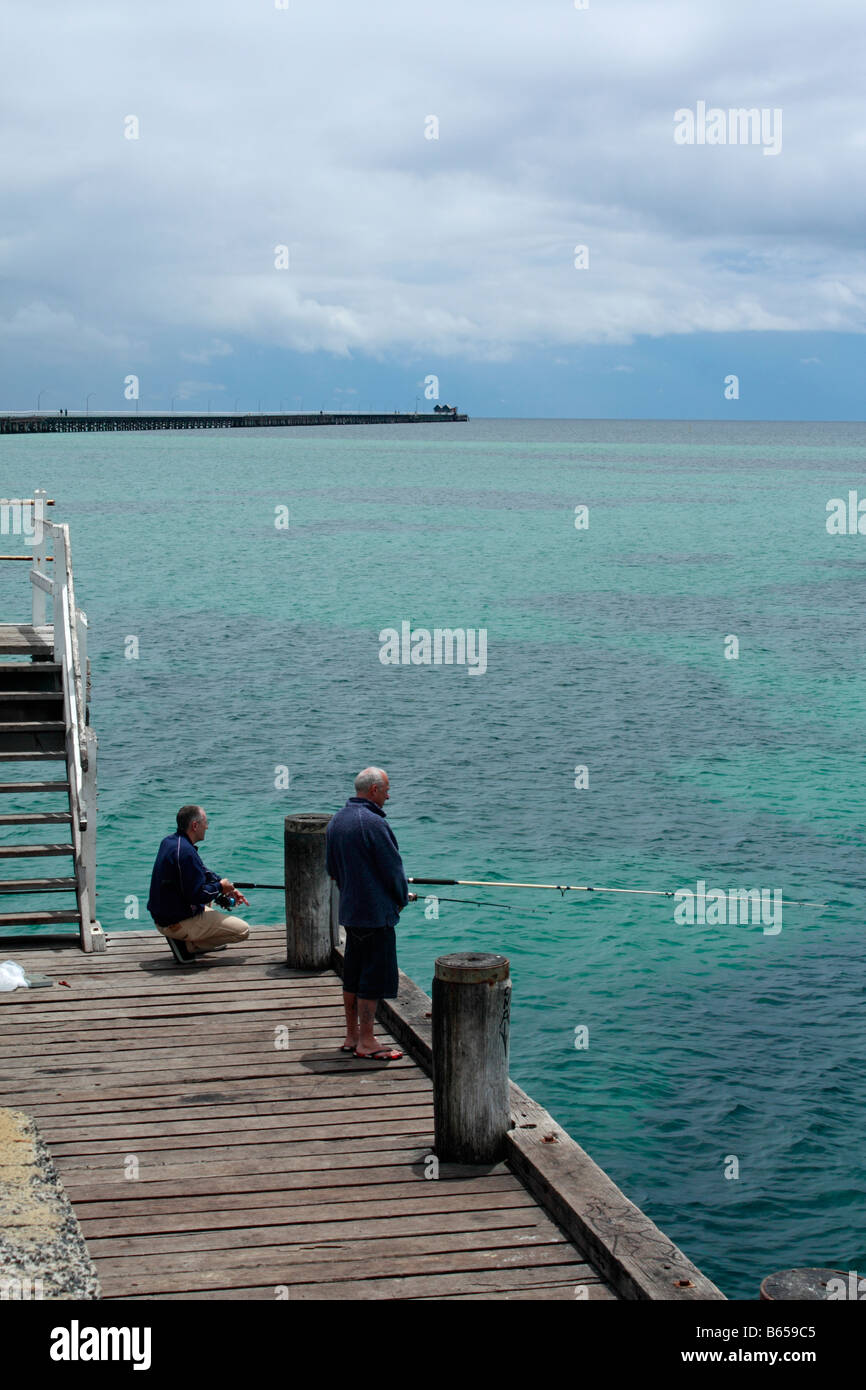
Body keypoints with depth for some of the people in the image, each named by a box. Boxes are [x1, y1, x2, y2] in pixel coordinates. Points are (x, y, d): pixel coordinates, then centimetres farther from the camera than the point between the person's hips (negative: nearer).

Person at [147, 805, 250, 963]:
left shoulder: (169, 841, 7)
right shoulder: (185, 852, -25)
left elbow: (203, 872, 18)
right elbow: (197, 895, -25)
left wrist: (228, 889, 11)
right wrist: (220, 887, -7)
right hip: (179, 923, -10)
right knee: (242, 931, -5)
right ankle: (187, 945, -6)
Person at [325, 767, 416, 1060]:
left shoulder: (335, 821, 9)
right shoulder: (374, 823, -18)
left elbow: (332, 868, 17)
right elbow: (393, 868, -14)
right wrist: (402, 898, 2)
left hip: (349, 910, 9)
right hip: (376, 913, -9)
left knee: (352, 974, 14)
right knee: (375, 976, -3)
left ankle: (352, 1036, 21)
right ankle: (366, 1041, 0)